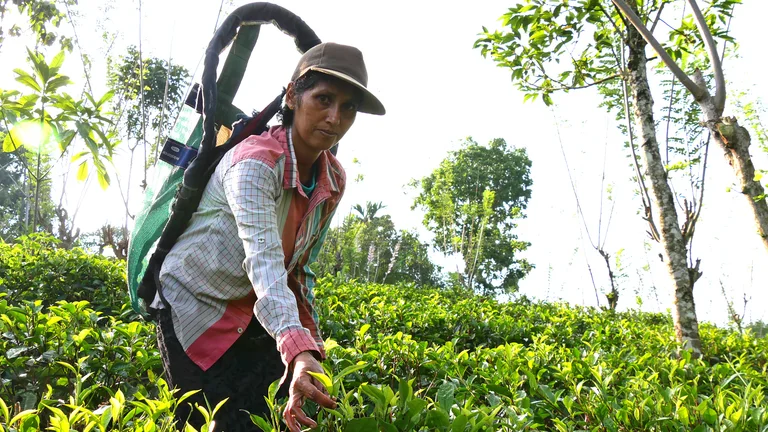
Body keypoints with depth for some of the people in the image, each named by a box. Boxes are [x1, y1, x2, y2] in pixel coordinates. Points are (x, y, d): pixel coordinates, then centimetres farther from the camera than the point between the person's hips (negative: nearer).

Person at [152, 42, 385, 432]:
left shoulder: (334, 181, -5)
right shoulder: (255, 162, -28)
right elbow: (263, 258, -43)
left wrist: (310, 341, 3)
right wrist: (298, 350, -56)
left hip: (257, 314, 6)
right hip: (196, 305, -6)